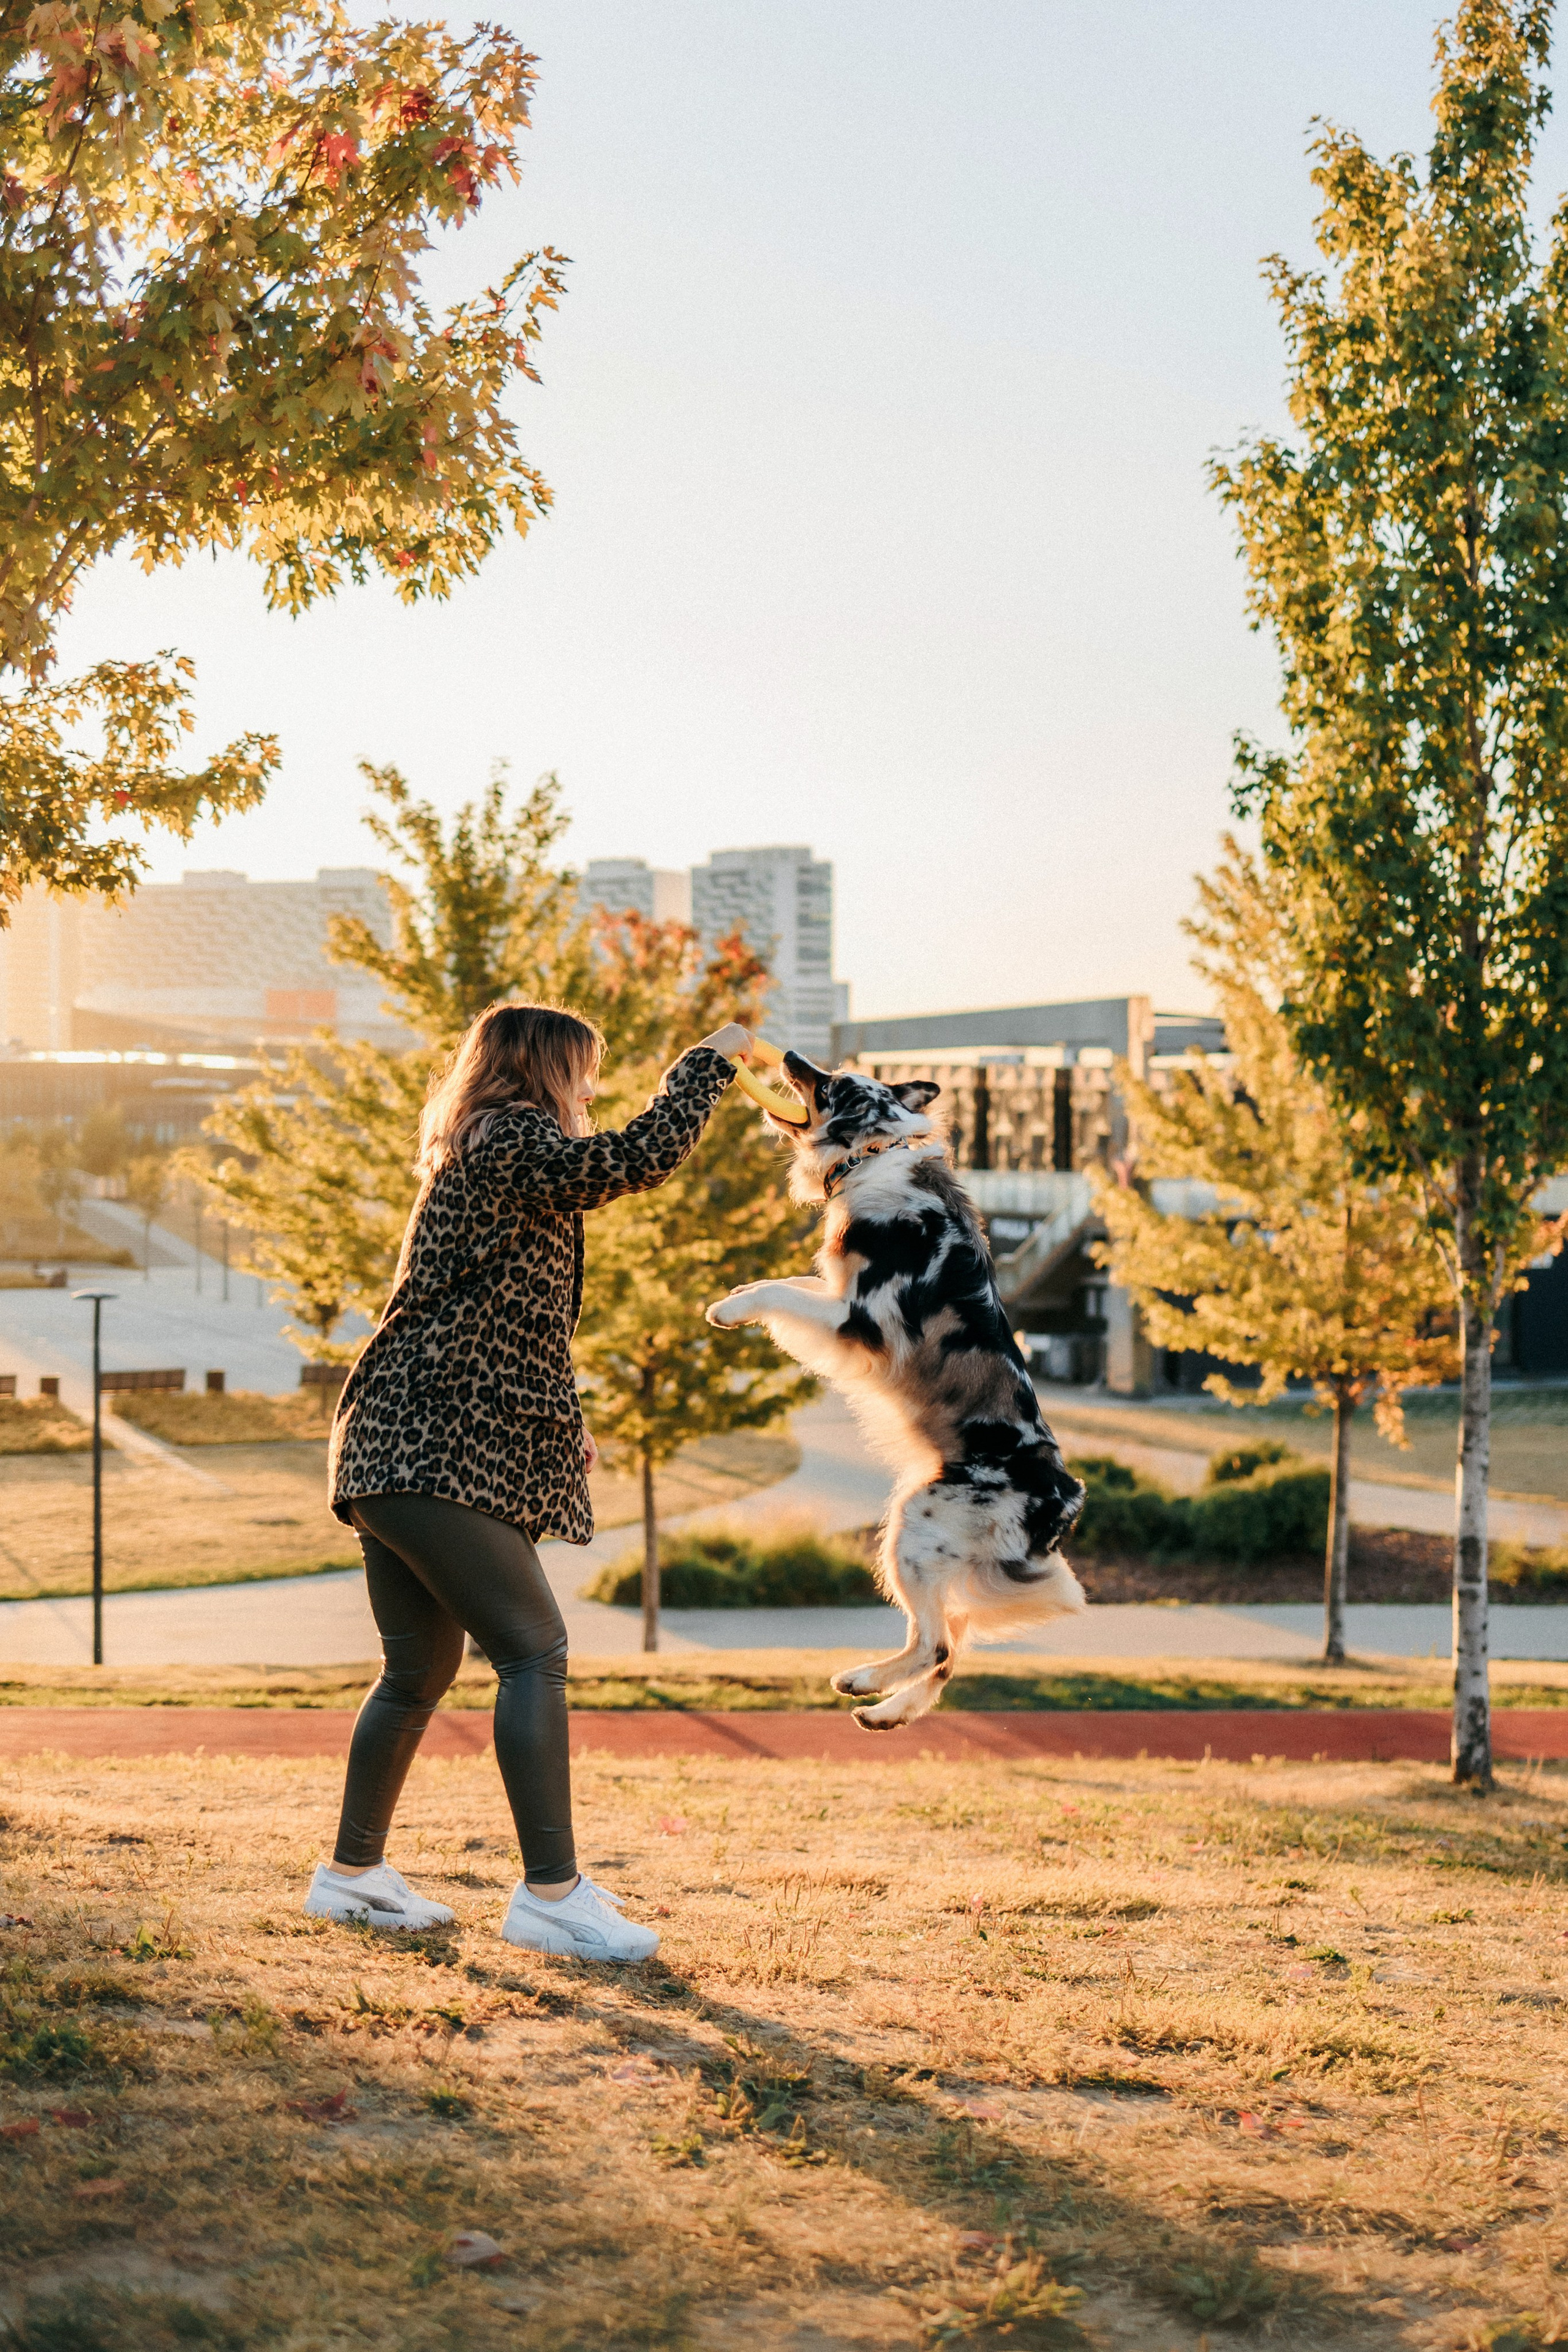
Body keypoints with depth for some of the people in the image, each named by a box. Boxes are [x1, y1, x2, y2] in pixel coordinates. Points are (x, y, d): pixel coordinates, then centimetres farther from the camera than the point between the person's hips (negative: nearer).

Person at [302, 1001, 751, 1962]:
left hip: (399, 1451, 11)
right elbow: (639, 1160, -20)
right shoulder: (509, 1143, -7)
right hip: (441, 1454, -11)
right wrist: (713, 1059, -7)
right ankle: (552, 1893, -16)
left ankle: (354, 1873, 26)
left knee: (420, 1671, 17)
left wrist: (565, 1426, 28)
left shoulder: (480, 1162, 25)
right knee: (534, 1651, -13)